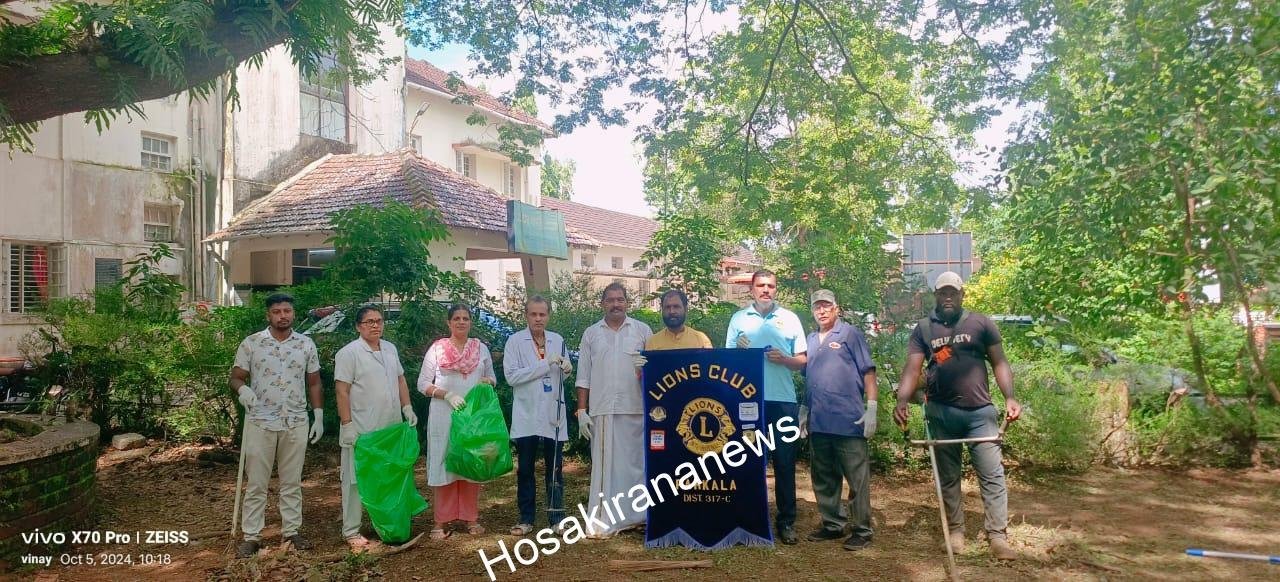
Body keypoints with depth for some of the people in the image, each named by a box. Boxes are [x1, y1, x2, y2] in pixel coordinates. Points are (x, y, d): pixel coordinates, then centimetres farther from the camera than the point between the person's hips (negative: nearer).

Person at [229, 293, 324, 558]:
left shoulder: (306, 344, 4)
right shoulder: (251, 343, -1)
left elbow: (314, 384, 9)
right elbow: (235, 378, 0)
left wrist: (319, 416, 3)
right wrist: (242, 389, -23)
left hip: (296, 424, 2)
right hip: (260, 423, -1)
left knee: (292, 482, 10)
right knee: (256, 483, 4)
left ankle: (291, 530, 20)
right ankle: (251, 536, 12)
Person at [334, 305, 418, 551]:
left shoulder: (390, 349, 10)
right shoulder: (349, 353, -10)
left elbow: (400, 379, 18)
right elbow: (342, 391, -13)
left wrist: (407, 407, 8)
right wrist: (347, 425, -18)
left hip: (391, 428, 7)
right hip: (361, 429, -6)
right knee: (356, 480, 1)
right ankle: (351, 532, 10)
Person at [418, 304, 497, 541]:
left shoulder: (481, 348, 8)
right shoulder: (437, 349, 0)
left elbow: (492, 377, 18)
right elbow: (423, 383, -1)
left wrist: (487, 382, -6)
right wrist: (447, 394, -15)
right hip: (444, 417, -2)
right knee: (444, 465, 0)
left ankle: (471, 517, 16)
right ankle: (442, 521, 7)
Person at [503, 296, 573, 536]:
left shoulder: (557, 340, 8)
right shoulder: (515, 340, -3)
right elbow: (511, 375, -12)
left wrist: (567, 369, -7)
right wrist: (546, 365, -17)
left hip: (553, 413, 2)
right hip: (526, 415, -2)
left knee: (555, 467, 5)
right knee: (525, 468, 5)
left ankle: (556, 517, 15)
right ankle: (526, 518, 16)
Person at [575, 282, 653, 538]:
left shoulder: (642, 330, 8)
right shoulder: (591, 334, 11)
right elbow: (584, 376, 10)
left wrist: (646, 368, -17)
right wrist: (581, 410, 4)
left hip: (636, 409, 0)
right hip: (602, 410, 0)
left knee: (635, 462, 4)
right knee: (604, 464, 0)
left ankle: (636, 516, 15)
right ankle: (602, 522, 3)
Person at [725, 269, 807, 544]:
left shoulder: (790, 318, 9)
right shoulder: (739, 319, 8)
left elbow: (802, 361, 8)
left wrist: (784, 359, -11)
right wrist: (739, 350, -13)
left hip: (783, 400, 0)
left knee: (785, 462, 3)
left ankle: (787, 521, 12)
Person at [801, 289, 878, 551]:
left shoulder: (850, 334, -1)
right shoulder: (810, 340, 17)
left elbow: (868, 372, -5)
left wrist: (871, 408, -12)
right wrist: (804, 411, 18)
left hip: (849, 421, -6)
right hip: (818, 422, 6)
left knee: (857, 477, -1)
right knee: (823, 478, 13)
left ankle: (862, 530, 7)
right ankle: (832, 524, 25)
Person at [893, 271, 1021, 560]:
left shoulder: (981, 323, 3)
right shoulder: (923, 329, 5)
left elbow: (999, 362, 1)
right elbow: (912, 368, -4)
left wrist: (1010, 397, -14)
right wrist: (902, 401, -21)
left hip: (980, 411, -1)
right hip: (941, 413, 1)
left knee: (992, 475, -3)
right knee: (948, 476, 10)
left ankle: (997, 535, 4)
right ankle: (955, 530, 21)